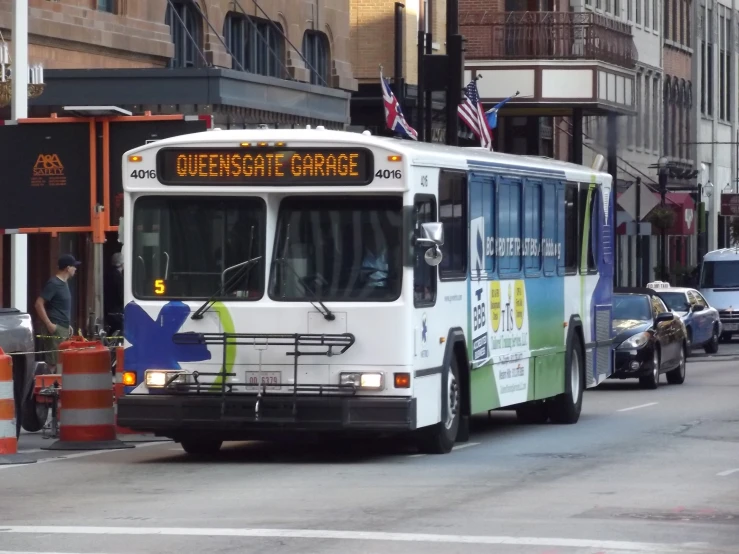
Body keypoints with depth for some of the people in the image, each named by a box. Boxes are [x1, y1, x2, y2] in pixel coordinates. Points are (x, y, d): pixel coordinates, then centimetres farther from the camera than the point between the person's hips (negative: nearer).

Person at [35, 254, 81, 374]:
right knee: (54, 362, -12)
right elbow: (39, 304, -17)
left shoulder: (64, 283, 16)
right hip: (56, 329, -9)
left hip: (64, 328, 9)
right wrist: (49, 324, -18)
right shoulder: (53, 284, -12)